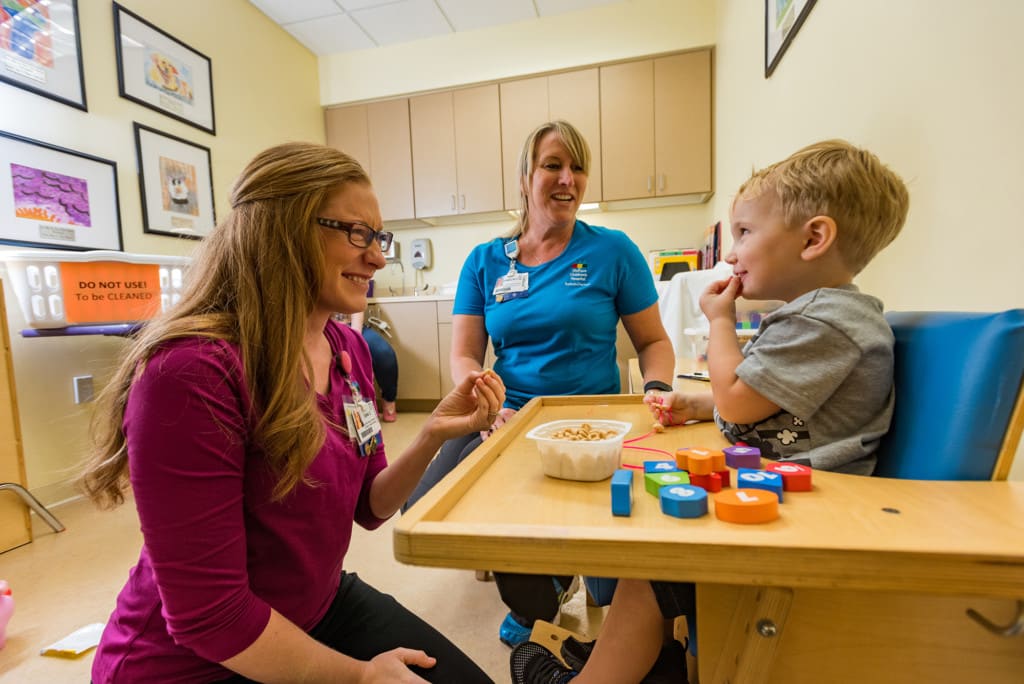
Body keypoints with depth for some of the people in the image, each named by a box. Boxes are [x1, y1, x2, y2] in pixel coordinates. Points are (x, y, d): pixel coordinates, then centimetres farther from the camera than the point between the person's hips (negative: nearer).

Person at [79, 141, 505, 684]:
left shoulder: (349, 349, -5)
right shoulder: (190, 373, -29)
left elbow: (368, 507, 1)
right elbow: (209, 617, -24)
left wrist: (432, 436, -18)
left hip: (324, 604, 6)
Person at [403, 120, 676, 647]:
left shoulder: (612, 251, 0)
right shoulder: (485, 261, 6)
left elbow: (653, 340, 5)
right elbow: (463, 355, 2)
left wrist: (657, 389, -16)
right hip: (506, 419, 4)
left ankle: (538, 606, 20)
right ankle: (540, 591, 19)